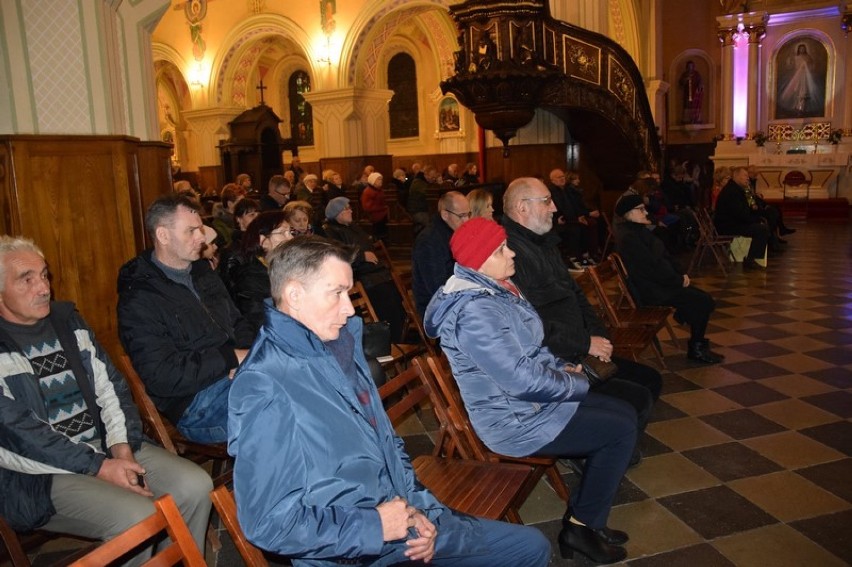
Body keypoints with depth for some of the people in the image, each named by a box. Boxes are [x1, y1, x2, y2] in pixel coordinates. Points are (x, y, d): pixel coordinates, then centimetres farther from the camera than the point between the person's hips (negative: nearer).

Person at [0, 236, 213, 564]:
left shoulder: (67, 319, 11)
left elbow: (110, 386, 9)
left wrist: (122, 447, -7)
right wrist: (99, 467, -17)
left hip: (105, 446, 6)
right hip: (40, 474, -5)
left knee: (195, 486, -13)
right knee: (138, 518, -28)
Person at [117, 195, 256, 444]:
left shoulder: (202, 272, 16)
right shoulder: (139, 300, -8)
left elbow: (237, 324, 21)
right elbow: (162, 378, -15)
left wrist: (247, 355, -2)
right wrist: (232, 358, -14)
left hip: (236, 375, 8)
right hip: (196, 403, -8)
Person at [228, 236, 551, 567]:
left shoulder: (341, 341, 4)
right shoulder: (264, 388, -21)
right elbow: (268, 523, -22)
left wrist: (417, 508, 1)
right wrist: (374, 527, -17)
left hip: (403, 521, 8)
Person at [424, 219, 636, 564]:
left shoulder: (497, 289, 4)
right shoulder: (475, 311, -27)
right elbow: (523, 379, -28)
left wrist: (563, 368, 1)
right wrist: (577, 383, -13)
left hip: (528, 402, 10)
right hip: (514, 421, -10)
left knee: (624, 414, 11)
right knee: (621, 430, -7)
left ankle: (583, 516, 20)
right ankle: (581, 527, 9)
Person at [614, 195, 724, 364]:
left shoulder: (638, 230, 13)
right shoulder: (629, 237, -20)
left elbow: (664, 256, 16)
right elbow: (652, 268, -23)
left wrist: (681, 274, 3)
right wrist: (679, 280, -13)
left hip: (660, 283, 10)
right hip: (651, 291, -10)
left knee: (705, 298, 5)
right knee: (703, 302, -10)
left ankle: (698, 346, 16)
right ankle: (696, 349, 6)